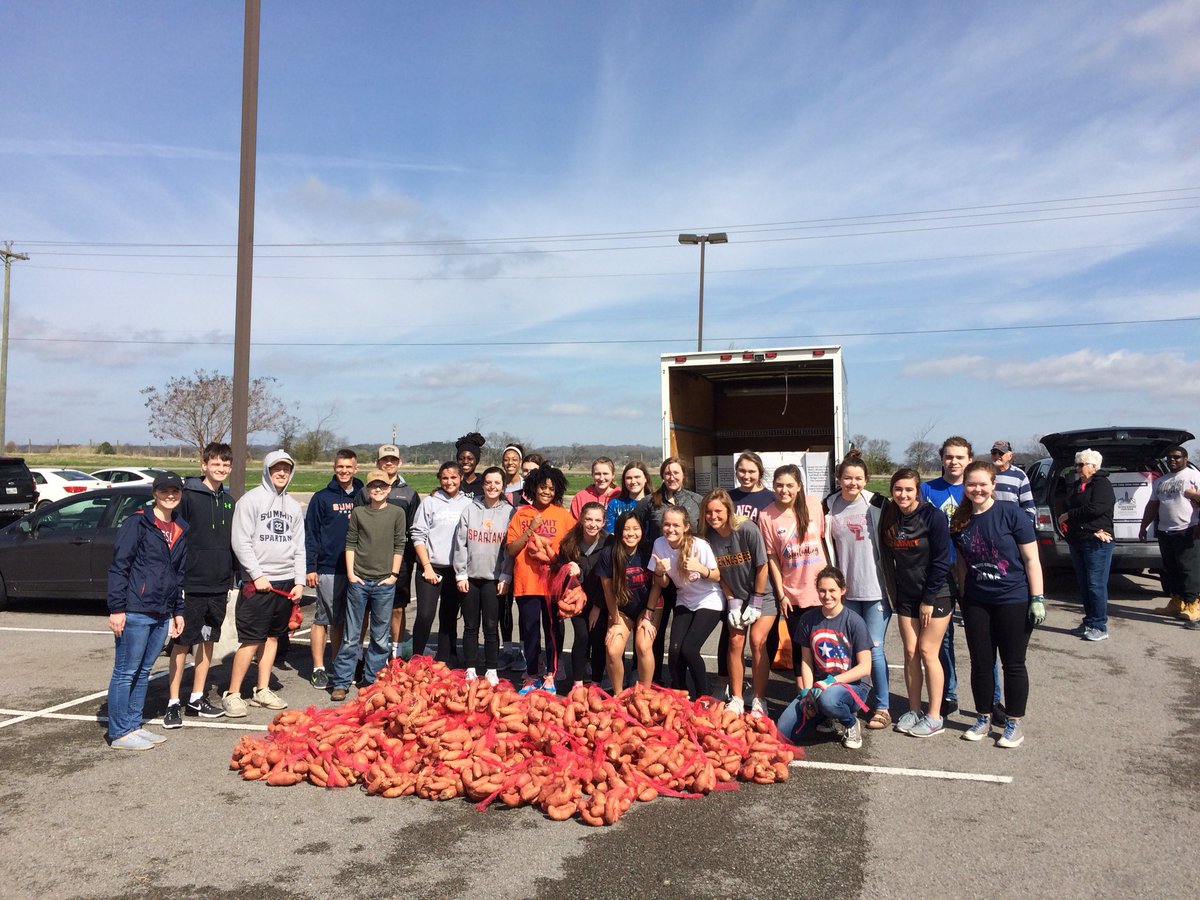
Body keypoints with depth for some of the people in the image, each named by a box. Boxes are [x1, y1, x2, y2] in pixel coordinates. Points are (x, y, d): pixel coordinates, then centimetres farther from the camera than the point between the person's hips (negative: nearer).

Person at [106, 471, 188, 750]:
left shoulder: (181, 529, 14)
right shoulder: (137, 523, -7)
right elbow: (118, 567, -11)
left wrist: (178, 611, 18)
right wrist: (116, 608, -15)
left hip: (162, 614, 7)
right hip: (135, 612, -7)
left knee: (143, 672, 14)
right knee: (126, 672, 1)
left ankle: (134, 726, 24)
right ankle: (119, 733, 9)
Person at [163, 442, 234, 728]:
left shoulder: (228, 501, 12)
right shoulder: (188, 495, -8)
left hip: (219, 586, 6)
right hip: (191, 584, -6)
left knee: (208, 642, 13)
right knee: (182, 643, 0)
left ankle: (197, 699, 23)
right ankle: (173, 703, 9)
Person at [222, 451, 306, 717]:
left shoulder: (293, 505, 13)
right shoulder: (251, 499, -5)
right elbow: (241, 542, -10)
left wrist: (300, 582, 5)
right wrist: (257, 576, -15)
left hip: (286, 582, 6)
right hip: (258, 582, -6)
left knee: (273, 637, 11)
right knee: (251, 640, -7)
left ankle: (262, 691, 19)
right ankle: (232, 694, 2)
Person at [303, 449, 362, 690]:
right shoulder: (322, 498, -2)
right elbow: (311, 534, -3)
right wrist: (310, 567, -9)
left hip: (355, 570, 3)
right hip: (328, 570, -3)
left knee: (343, 620, 11)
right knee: (323, 619, 2)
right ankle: (318, 669, 9)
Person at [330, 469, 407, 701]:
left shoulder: (397, 513, 3)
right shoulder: (358, 512, 6)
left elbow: (399, 546, 4)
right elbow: (350, 543, 6)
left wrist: (394, 574, -2)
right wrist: (350, 573, -1)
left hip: (384, 582, 0)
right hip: (359, 580, 0)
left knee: (380, 637, 6)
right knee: (351, 635, 2)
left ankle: (372, 680, 17)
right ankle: (341, 682, 10)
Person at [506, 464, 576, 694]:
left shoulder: (562, 515, 3)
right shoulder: (521, 515, 5)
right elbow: (510, 550, 0)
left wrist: (554, 554, -13)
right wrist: (530, 530, -10)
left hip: (553, 582, -1)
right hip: (526, 582, 1)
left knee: (552, 629, 4)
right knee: (530, 631, 7)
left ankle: (550, 676, 16)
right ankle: (531, 677, 19)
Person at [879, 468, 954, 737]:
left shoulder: (933, 516, -15)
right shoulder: (888, 517, 0)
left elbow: (941, 561, -14)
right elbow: (887, 557, 9)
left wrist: (929, 599, -13)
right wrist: (893, 593, 5)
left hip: (935, 594, -5)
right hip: (906, 596, 5)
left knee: (927, 651, -3)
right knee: (910, 652, 6)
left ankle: (935, 717, 7)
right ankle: (913, 711, 16)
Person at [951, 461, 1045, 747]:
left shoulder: (1010, 514, -11)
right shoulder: (959, 522, 2)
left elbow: (1031, 559, -9)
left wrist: (1037, 599, -12)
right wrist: (963, 599, 12)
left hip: (1014, 600, -4)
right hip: (976, 603, 4)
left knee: (1013, 663, 6)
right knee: (980, 662, 11)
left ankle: (1014, 724, 20)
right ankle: (983, 719, 26)